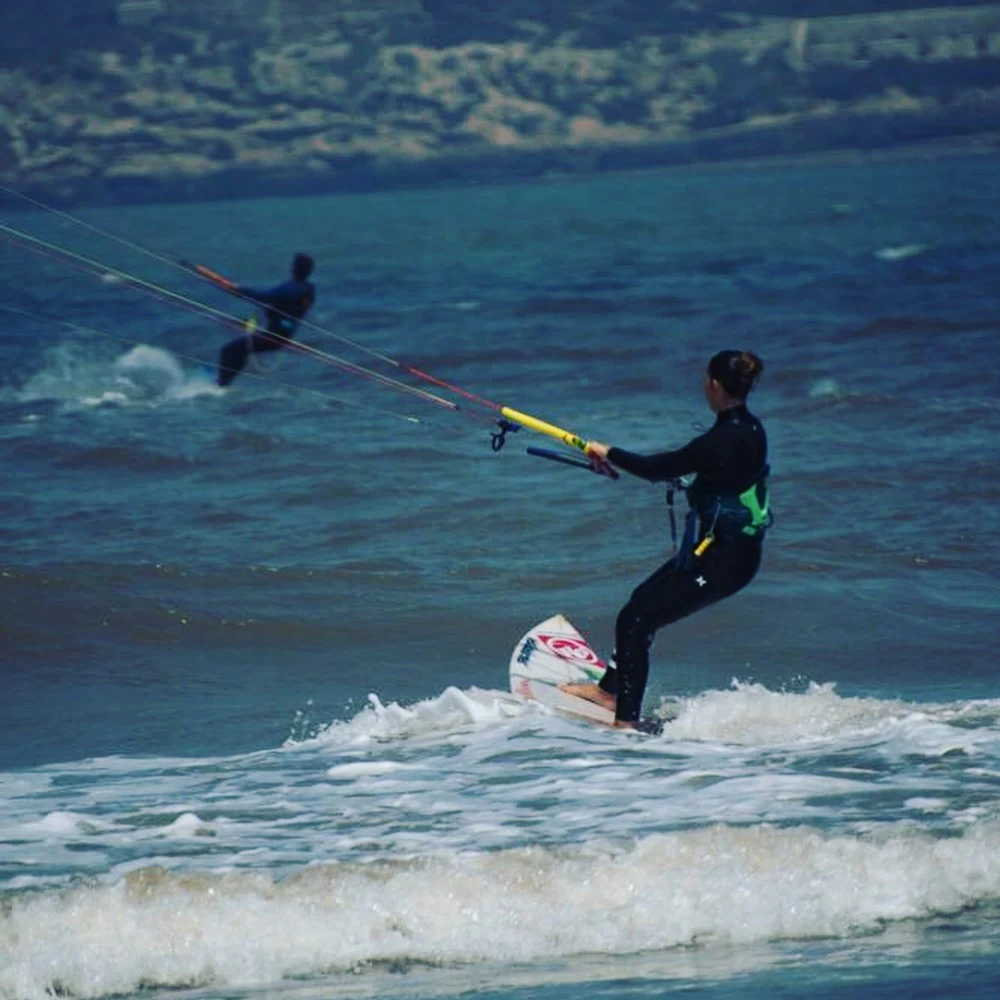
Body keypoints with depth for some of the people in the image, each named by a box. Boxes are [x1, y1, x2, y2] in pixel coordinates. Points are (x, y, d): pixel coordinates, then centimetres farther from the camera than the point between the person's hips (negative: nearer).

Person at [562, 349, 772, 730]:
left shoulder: (723, 440, -24)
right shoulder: (750, 429, 4)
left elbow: (659, 470, -18)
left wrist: (608, 453, -4)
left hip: (721, 560, -10)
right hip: (739, 549, 10)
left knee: (634, 621, -3)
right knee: (643, 601, 23)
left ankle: (627, 720, 1)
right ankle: (611, 689, 37)